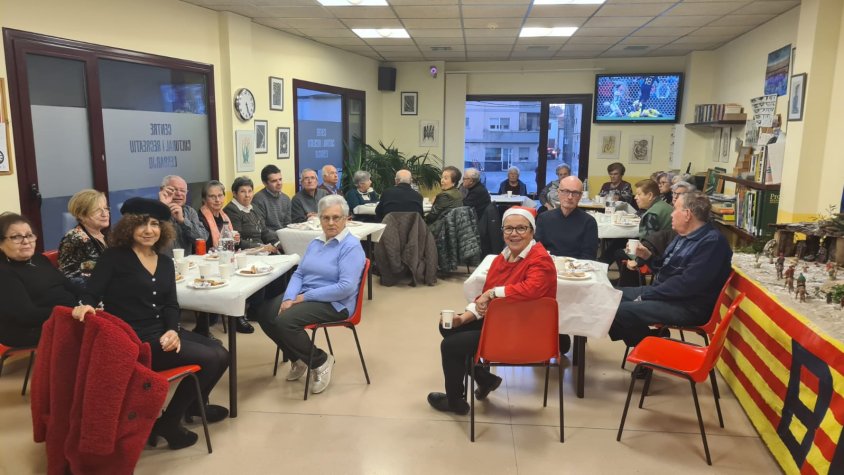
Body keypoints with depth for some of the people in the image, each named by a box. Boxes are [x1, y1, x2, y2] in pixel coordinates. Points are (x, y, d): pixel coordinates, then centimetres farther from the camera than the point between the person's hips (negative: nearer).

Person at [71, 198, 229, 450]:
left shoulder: (165, 262, 11)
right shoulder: (114, 257, -6)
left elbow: (170, 304, 7)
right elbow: (91, 293, -11)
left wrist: (173, 330, -12)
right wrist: (84, 305, -35)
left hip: (162, 333, 7)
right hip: (132, 341, -7)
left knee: (221, 354, -1)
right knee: (210, 359, -17)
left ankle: (194, 404, 28)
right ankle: (168, 422, 1)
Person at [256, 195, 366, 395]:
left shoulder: (351, 246, -13)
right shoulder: (315, 243, 13)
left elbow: (346, 287, -22)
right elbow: (299, 273, 10)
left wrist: (305, 297, -18)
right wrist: (289, 298, -11)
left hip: (334, 304, -8)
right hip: (304, 296, 8)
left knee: (285, 321, -26)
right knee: (265, 315, -10)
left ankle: (320, 361, -3)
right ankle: (298, 358, 11)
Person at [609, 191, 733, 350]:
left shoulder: (712, 242, -18)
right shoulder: (685, 235, 14)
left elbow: (687, 284, -25)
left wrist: (647, 295, -19)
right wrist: (648, 257, 4)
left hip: (687, 307, -10)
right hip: (663, 293, 10)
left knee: (622, 311, -24)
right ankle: (650, 343, 7)